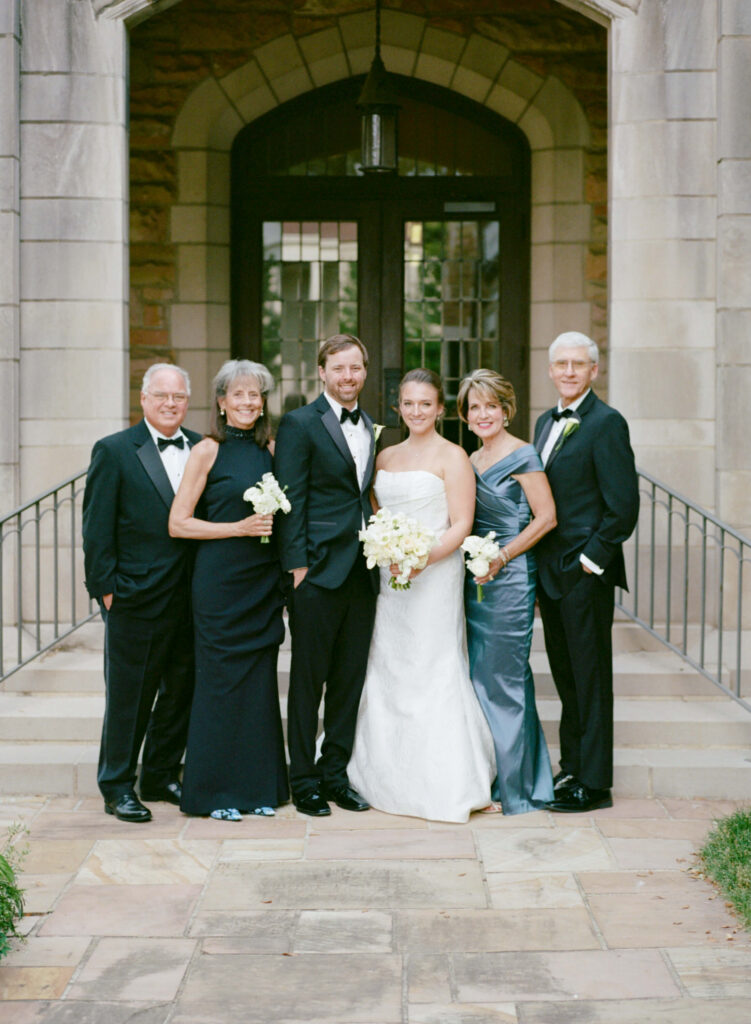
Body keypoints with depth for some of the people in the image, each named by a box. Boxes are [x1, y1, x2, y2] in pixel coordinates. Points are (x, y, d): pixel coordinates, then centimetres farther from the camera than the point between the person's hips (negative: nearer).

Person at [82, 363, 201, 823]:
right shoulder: (113, 451, -4)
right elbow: (97, 528, -5)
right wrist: (105, 587, -9)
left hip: (191, 597, 5)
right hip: (137, 597, -5)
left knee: (181, 690, 13)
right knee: (129, 696, 3)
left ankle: (162, 776, 28)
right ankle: (118, 787, 16)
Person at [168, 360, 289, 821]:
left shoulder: (270, 449, 9)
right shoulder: (208, 451, -5)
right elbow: (178, 523, -7)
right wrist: (240, 528, -14)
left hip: (264, 582, 5)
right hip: (219, 581, -4)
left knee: (261, 678, 7)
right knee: (221, 678, 0)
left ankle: (259, 786, 17)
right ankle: (215, 791, 10)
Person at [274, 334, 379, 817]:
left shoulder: (370, 427, 15)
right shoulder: (300, 424, -5)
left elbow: (366, 496, 16)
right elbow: (291, 501, -9)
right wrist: (297, 566, -13)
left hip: (362, 572, 6)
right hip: (318, 573, -6)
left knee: (351, 679, 10)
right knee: (308, 680, 2)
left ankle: (335, 774, 21)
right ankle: (304, 781, 12)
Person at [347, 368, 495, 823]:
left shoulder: (452, 456, -4)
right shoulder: (386, 457, 15)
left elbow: (462, 523, -9)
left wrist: (423, 558, -22)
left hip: (435, 576, -6)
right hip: (388, 577, 6)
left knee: (434, 671, -7)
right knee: (388, 672, 7)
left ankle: (449, 784, 0)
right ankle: (394, 780, 16)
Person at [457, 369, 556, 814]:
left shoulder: (522, 455, -9)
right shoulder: (472, 460, 14)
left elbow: (546, 517, -13)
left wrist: (501, 557, -15)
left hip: (510, 576, -8)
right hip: (477, 577, 8)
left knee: (504, 678, -4)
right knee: (484, 677, 10)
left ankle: (516, 787, 7)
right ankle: (493, 778, 20)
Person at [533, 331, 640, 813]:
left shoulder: (606, 422, -11)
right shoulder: (547, 422, 15)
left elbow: (623, 507, -14)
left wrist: (589, 562, -14)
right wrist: (542, 565, 11)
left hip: (586, 574, -8)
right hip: (551, 573, 8)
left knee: (590, 680, 0)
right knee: (566, 677, 15)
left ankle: (594, 784, 8)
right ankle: (572, 767, 26)